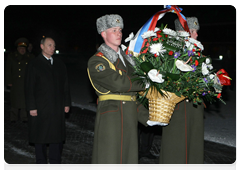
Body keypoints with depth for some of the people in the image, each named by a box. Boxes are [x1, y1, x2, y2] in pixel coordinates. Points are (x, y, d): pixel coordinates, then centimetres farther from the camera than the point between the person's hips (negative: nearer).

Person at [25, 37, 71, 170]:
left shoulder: (60, 64, 13)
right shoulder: (34, 64, 0)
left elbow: (65, 85, 15)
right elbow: (30, 88, -4)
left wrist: (66, 103, 9)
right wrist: (31, 107, -10)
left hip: (58, 108, 4)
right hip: (41, 108, -4)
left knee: (57, 135, 6)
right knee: (40, 136, 4)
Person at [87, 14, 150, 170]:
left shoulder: (125, 58, 20)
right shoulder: (97, 61, -6)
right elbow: (119, 83, -20)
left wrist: (146, 117, 12)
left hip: (130, 118, 7)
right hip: (111, 117, -7)